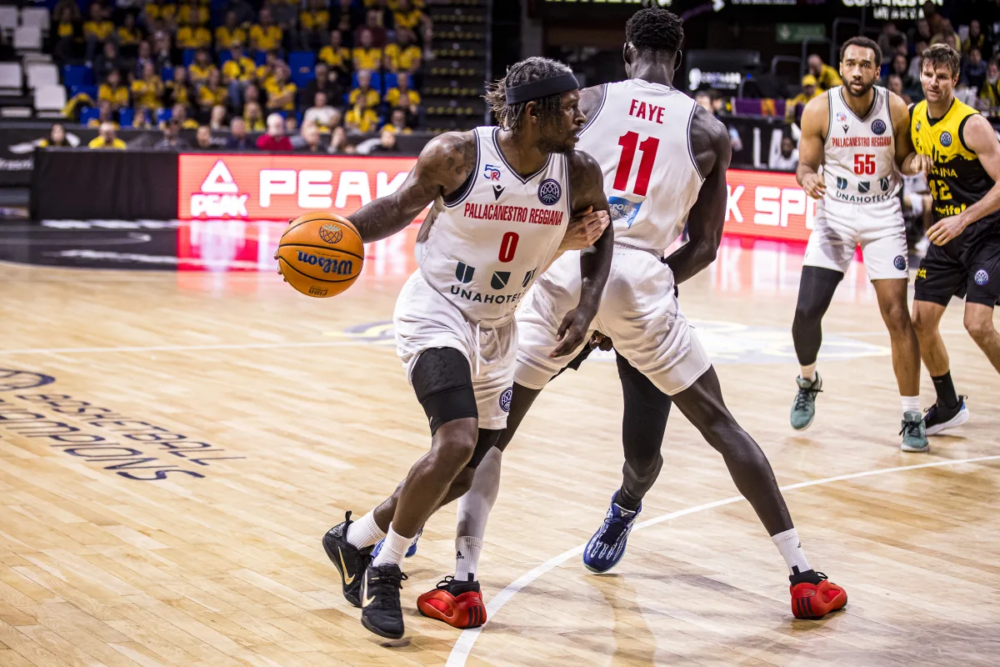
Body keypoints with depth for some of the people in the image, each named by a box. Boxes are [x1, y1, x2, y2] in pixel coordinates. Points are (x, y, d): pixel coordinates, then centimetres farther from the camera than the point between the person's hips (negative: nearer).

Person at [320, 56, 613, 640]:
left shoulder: (579, 173, -11)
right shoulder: (457, 155, -20)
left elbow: (600, 237, 7)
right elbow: (403, 206, -3)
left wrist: (586, 309, -7)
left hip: (496, 329, 6)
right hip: (435, 313, -6)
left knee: (463, 473, 11)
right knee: (457, 442, -25)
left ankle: (355, 539, 35)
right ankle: (385, 571, -4)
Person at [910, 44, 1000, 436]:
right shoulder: (914, 116, 1)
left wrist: (962, 220, -27)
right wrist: (916, 162, -1)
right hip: (945, 233, 7)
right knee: (921, 321, 3)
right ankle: (948, 407, 21)